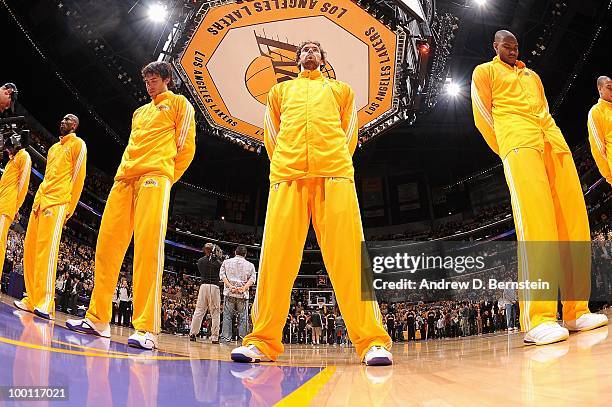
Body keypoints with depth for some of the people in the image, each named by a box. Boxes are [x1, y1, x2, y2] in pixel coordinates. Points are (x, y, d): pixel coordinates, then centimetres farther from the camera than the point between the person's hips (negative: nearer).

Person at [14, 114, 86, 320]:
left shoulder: (78, 144, 4)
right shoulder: (53, 148, 28)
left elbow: (78, 178, -4)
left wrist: (69, 209, -9)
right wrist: (37, 201, 15)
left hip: (57, 202, -8)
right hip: (39, 201, 9)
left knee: (47, 248, -18)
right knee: (30, 248, 3)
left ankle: (45, 304, -22)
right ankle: (31, 300, 6)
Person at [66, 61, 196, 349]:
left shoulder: (179, 103, 15)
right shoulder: (140, 112, 34)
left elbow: (186, 146, 6)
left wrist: (166, 178, 2)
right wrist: (122, 173, 14)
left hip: (154, 177, -7)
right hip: (125, 179, 7)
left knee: (148, 245, -21)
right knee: (107, 242, -1)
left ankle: (146, 328, -25)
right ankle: (97, 319, 5)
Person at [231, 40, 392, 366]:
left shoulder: (341, 90, 29)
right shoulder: (280, 90, 31)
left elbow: (349, 134, 22)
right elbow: (270, 136, 24)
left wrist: (334, 161, 10)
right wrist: (286, 165, 12)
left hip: (335, 174, -1)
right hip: (287, 175, 1)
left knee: (348, 254, -13)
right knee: (277, 256, -10)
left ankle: (372, 341, -15)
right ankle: (263, 341, -7)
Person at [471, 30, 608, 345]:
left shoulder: (532, 75, 34)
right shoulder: (484, 72, 17)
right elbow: (482, 117, 8)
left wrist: (553, 140, 14)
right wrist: (508, 151, 5)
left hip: (554, 141, 7)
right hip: (519, 142, -7)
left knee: (574, 218, -5)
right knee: (535, 219, -22)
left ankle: (576, 311, -1)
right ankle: (538, 320, -27)